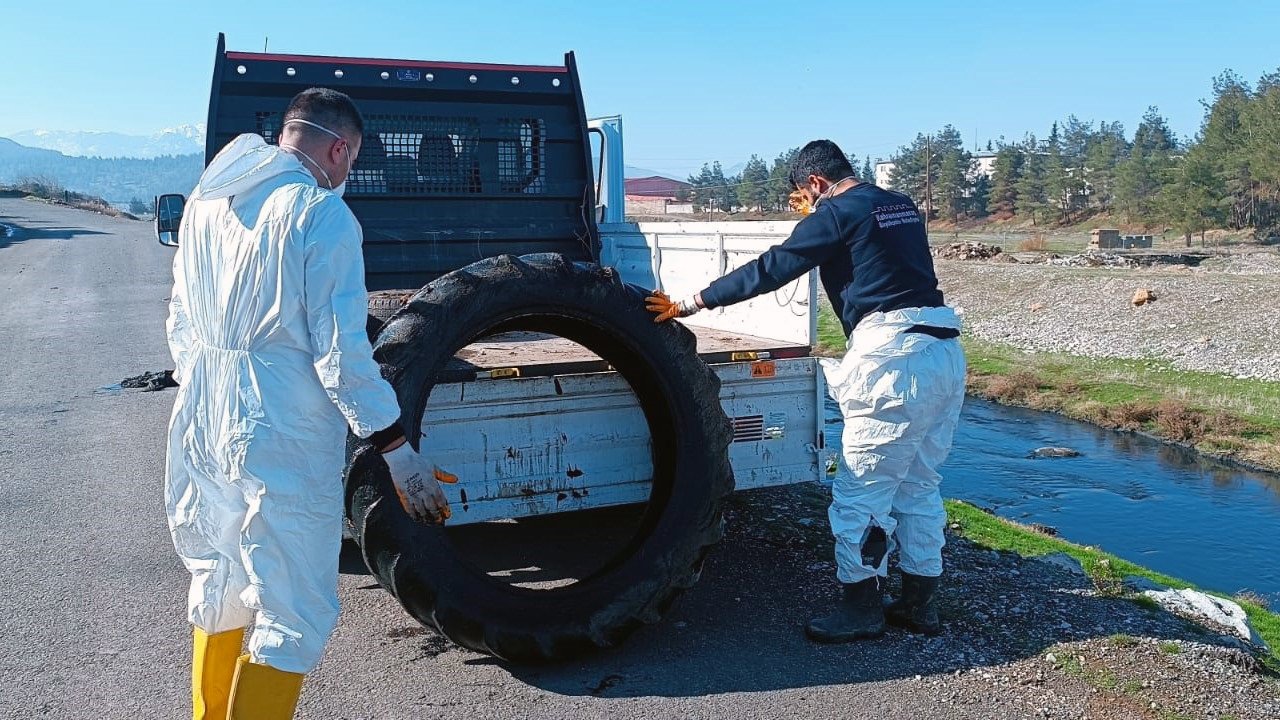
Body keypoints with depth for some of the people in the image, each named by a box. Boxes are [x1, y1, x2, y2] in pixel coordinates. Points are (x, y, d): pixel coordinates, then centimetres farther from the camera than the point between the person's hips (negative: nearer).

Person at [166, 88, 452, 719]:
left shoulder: (205, 202, 9)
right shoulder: (322, 213, -14)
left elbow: (181, 321, 18)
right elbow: (340, 352, -18)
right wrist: (398, 451, -12)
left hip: (200, 431, 8)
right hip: (281, 443, -8)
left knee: (218, 592, 23)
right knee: (296, 616, 4)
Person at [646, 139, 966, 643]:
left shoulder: (838, 213, -4)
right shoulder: (901, 206, 19)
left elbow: (770, 269, -8)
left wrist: (692, 303, -4)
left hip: (895, 358, -9)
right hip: (945, 354, 9)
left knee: (862, 490, 0)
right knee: (919, 486, 16)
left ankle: (861, 609, 8)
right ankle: (919, 603, 23)